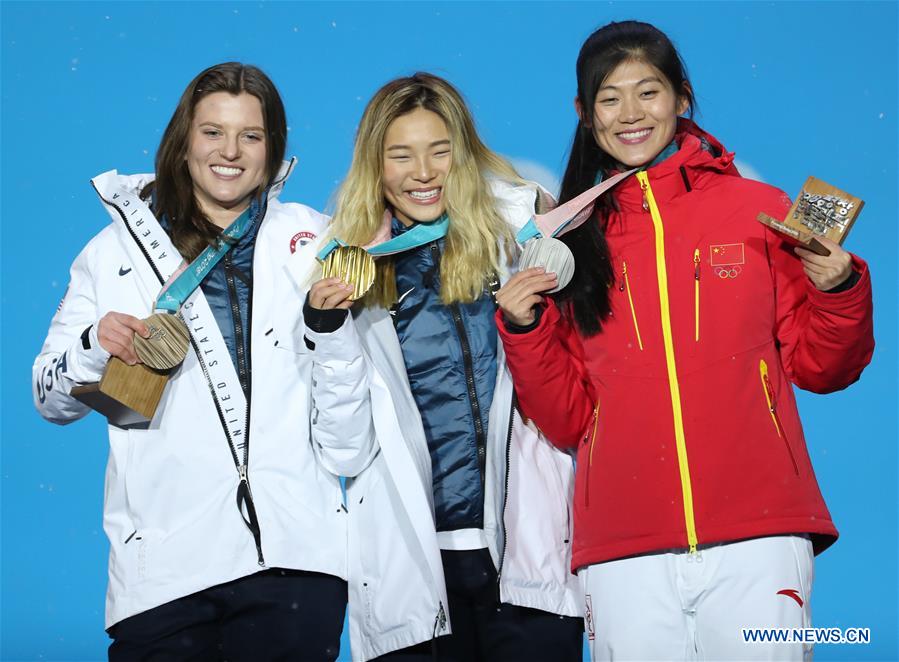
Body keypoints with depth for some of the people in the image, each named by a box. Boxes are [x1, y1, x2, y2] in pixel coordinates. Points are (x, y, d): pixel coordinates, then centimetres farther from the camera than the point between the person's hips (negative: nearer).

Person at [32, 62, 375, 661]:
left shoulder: (311, 241, 9)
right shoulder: (118, 248, 7)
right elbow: (53, 400, 10)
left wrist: (333, 321, -5)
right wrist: (96, 348, -10)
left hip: (294, 551, 1)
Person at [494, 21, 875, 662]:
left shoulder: (759, 211, 6)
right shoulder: (573, 242, 10)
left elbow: (820, 367, 11)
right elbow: (568, 419, 11)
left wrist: (839, 291, -7)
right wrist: (525, 331, -3)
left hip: (756, 538, -1)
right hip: (623, 550, 1)